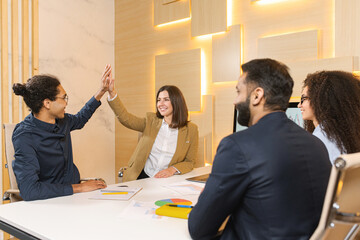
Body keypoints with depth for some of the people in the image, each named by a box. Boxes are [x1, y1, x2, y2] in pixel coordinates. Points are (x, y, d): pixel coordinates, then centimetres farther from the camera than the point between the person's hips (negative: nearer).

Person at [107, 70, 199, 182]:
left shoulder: (191, 129, 4)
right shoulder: (151, 121, 9)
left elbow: (190, 162, 7)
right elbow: (125, 118, -6)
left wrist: (173, 169, -12)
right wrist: (112, 92, -17)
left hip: (168, 181, -1)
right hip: (142, 177, 1)